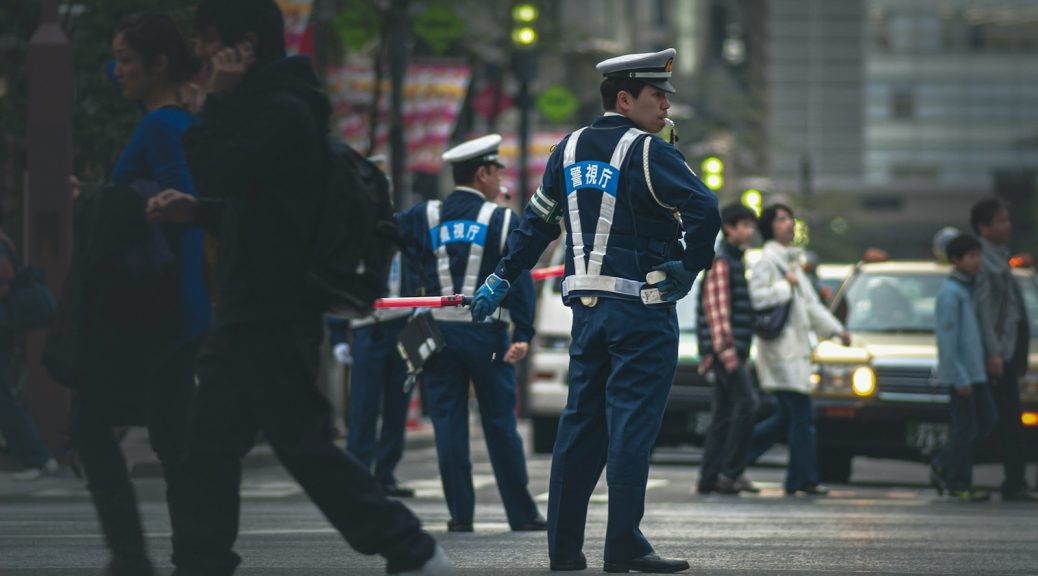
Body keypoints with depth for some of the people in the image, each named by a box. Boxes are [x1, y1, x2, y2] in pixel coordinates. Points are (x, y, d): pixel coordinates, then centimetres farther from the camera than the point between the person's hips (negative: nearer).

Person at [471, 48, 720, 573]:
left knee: (581, 422, 11)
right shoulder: (647, 153, -10)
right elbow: (703, 210, -21)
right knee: (632, 423, -5)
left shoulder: (570, 150, 12)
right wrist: (689, 268, -7)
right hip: (643, 311, -7)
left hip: (587, 308, 7)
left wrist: (501, 280, 26)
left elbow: (537, 223, 18)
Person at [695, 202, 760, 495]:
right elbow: (715, 306, -17)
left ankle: (709, 478, 7)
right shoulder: (720, 262, -9)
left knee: (724, 412, 7)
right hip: (724, 346, -10)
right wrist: (725, 348, -23)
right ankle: (732, 471, -15)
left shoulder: (736, 261, 21)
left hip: (733, 349, 10)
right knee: (747, 402, -16)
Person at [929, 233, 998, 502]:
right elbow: (947, 340, -18)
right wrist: (960, 378, -20)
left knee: (987, 420, 10)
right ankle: (959, 484, 5)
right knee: (966, 427, -4)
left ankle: (943, 466, 19)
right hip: (960, 371, -9)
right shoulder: (950, 293, -15)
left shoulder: (969, 289, 14)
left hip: (976, 369, 9)